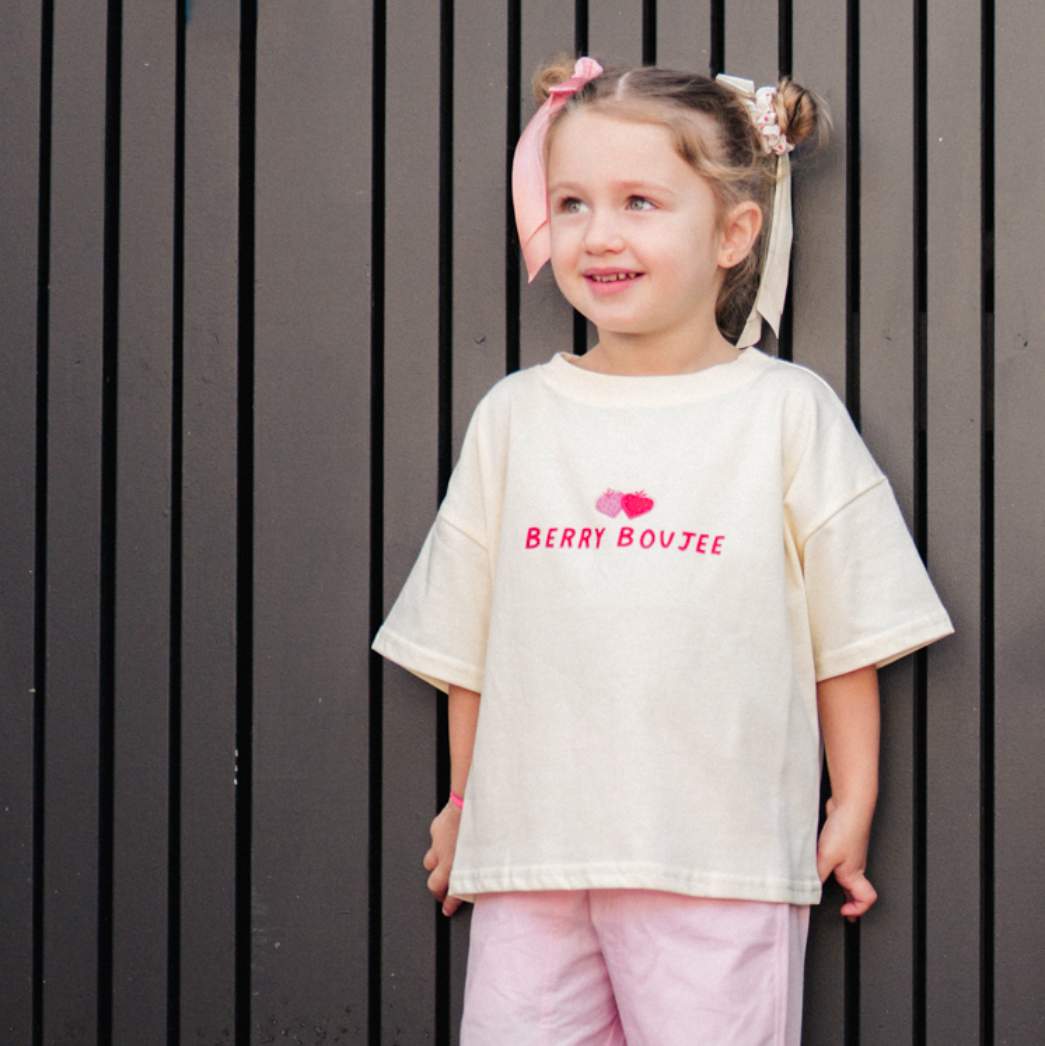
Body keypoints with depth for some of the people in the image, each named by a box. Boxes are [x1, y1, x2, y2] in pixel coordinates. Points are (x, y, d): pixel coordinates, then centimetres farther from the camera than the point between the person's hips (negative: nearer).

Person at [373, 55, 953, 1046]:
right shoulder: (514, 416, 8)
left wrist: (852, 805, 6)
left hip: (723, 857, -2)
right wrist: (464, 799, 18)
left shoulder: (788, 413, 1)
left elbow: (847, 628, 6)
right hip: (532, 852, 3)